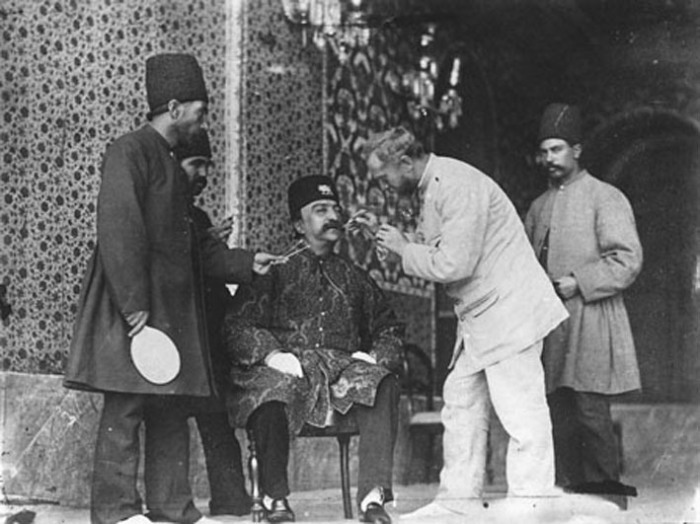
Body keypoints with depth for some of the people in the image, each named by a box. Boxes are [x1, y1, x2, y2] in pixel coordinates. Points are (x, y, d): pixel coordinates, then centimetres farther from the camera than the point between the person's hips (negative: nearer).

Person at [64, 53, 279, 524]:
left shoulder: (170, 165, 21)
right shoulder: (130, 151, -9)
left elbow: (192, 245, 24)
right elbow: (119, 231, -18)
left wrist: (245, 263, 15)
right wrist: (134, 305, -23)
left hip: (173, 308, 10)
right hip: (133, 310, -10)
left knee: (172, 409, 10)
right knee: (125, 407, -7)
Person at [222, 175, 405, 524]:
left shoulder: (353, 277, 24)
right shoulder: (277, 270, 12)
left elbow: (388, 327, 27)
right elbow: (236, 325, 3)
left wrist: (378, 356, 5)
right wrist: (270, 354, -14)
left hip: (344, 369, 3)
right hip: (288, 367, -3)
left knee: (383, 386, -30)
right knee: (273, 389, -38)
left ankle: (373, 496, -32)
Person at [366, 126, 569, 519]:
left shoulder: (459, 186, -20)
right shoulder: (431, 189, 12)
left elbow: (454, 264, -24)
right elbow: (432, 250, 17)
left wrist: (405, 250, -11)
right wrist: (390, 238, 5)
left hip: (507, 310, -11)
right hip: (480, 318, 11)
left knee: (521, 413, -7)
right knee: (462, 402, 12)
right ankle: (460, 499, 18)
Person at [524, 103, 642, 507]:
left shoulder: (605, 198, -2)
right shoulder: (539, 207, 19)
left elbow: (628, 260, -9)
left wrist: (578, 283, -15)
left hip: (590, 322, -6)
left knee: (592, 412, -11)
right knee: (560, 414, 6)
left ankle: (604, 485, -4)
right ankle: (573, 487, 11)